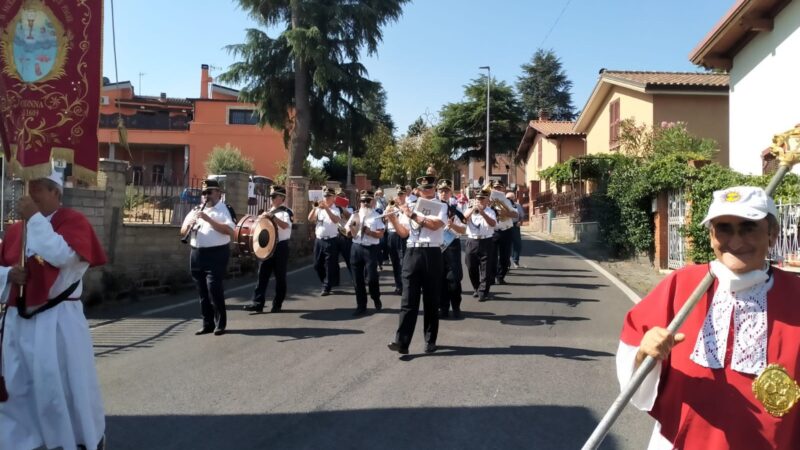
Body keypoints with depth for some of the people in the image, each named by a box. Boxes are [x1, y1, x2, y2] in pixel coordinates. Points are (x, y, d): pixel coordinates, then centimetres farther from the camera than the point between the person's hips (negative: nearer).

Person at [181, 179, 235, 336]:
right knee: (202, 291, 8)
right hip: (197, 254, 6)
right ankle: (207, 324, 16)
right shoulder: (196, 210, 16)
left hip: (216, 254, -6)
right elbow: (183, 231, 15)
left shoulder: (224, 209, -2)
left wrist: (208, 219, -21)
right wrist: (189, 224, -8)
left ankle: (220, 324, 1)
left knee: (214, 289, -9)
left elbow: (229, 230, -18)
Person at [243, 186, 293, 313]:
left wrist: (272, 216, -31)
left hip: (281, 247, -7)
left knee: (280, 277, 3)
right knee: (262, 275, 2)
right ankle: (258, 303, 3)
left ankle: (277, 304, 13)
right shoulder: (269, 211, 15)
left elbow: (285, 225, -27)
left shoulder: (286, 211, -8)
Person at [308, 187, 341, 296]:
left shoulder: (335, 210, -4)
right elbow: (310, 219, -2)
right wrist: (314, 208, -16)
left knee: (329, 265, -1)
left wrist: (326, 208, -32)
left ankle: (326, 288, 7)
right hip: (319, 240, 5)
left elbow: (336, 220, -24)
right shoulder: (319, 209, 10)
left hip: (331, 241, -5)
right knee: (317, 264, 11)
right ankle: (325, 283, 30)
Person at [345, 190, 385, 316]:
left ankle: (376, 299, 23)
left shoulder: (376, 216, -1)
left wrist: (368, 231, -17)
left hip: (371, 249, -4)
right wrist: (351, 228, -9)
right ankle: (361, 306, 17)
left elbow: (381, 234, -8)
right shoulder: (355, 216, 11)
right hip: (356, 248, 4)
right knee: (357, 279, 6)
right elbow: (348, 233, 12)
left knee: (371, 277, -6)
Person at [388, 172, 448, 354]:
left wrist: (414, 216, -10)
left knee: (431, 300, 7)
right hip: (412, 253, 2)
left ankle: (430, 341, 19)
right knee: (408, 299, -4)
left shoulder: (441, 207, 6)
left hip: (432, 255, -2)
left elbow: (436, 225, -14)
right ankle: (402, 341, -7)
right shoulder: (412, 206, 15)